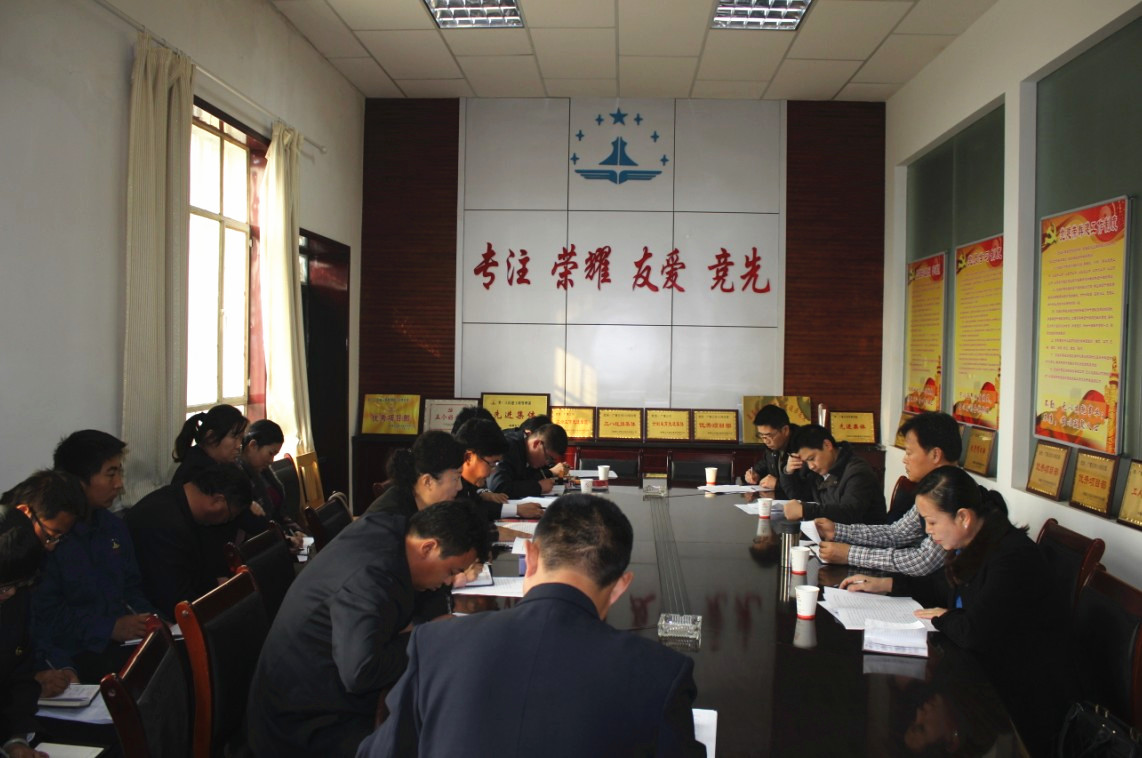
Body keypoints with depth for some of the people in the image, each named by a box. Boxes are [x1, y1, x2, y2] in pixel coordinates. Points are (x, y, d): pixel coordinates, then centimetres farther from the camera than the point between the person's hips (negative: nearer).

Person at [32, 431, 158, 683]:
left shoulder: (115, 526, 13)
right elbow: (46, 613, -14)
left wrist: (149, 618, -2)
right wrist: (109, 628, -18)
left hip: (121, 640, 7)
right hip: (69, 654, -7)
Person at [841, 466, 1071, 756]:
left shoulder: (1012, 558, -27)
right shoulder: (974, 543, 2)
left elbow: (973, 633, -31)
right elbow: (941, 586, 20)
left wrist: (943, 618, -10)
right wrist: (883, 584, 13)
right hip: (985, 669, 8)